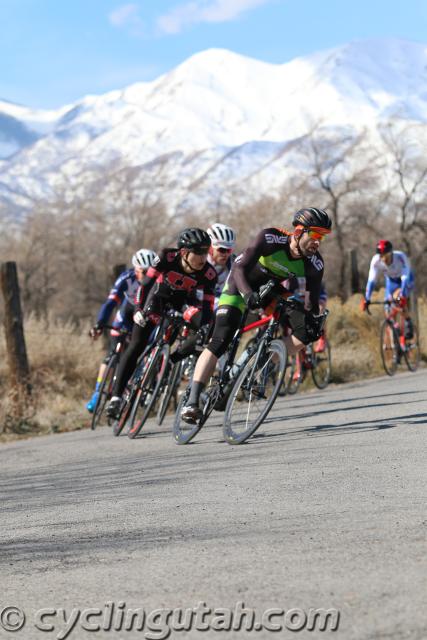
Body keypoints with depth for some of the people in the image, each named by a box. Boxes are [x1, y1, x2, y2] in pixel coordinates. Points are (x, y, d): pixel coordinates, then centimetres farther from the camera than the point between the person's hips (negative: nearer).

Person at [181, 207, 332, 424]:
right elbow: (240, 268, -37)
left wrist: (313, 319, -37)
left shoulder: (314, 263, -22)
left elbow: (312, 299, -17)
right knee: (220, 340, -20)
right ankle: (192, 401, -23)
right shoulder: (271, 238, -32)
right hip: (242, 283, -4)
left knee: (306, 332, -16)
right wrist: (248, 294, -54)